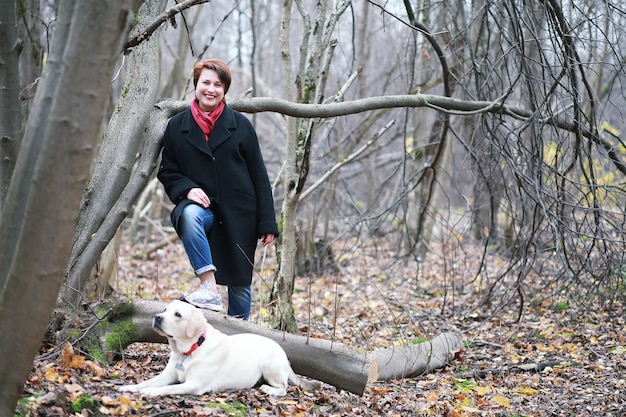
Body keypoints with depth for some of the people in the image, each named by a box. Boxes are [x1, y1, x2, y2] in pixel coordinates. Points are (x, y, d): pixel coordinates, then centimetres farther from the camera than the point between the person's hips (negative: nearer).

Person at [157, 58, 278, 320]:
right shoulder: (177, 126, 4)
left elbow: (259, 176, 3)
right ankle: (209, 287, -35)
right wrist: (187, 188, -14)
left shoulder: (240, 125, 3)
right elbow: (167, 171, 8)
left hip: (240, 215, 1)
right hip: (202, 207, -1)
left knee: (241, 283, 5)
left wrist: (267, 224, -2)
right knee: (190, 215, -37)